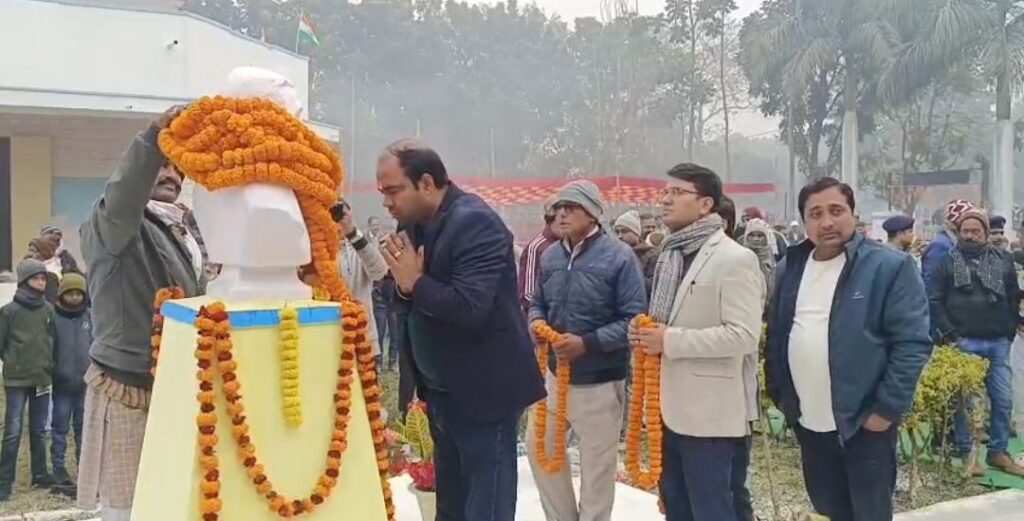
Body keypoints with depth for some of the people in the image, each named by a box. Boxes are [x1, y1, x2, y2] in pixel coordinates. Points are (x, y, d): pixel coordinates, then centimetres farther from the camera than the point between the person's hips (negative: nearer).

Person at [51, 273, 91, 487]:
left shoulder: (90, 317, 3)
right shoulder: (55, 318, -6)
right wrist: (52, 373, -8)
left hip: (86, 382, 3)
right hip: (62, 383, -3)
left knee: (84, 427, 12)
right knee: (61, 428, 6)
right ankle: (59, 467, 14)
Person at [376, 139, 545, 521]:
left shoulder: (475, 222, -19)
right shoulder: (413, 224, 8)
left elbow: (470, 307, -29)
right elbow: (411, 300, 12)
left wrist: (416, 282, -20)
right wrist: (402, 286, -9)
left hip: (483, 391, -9)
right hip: (443, 391, 9)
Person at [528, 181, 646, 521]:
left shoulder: (618, 257, -15)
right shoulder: (550, 256, 2)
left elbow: (635, 319, -16)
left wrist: (587, 343, -26)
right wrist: (536, 321, -8)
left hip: (599, 381, -6)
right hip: (554, 373, 6)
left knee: (597, 463, 10)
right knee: (538, 446, 18)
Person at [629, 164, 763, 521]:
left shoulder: (735, 259, -12)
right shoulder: (669, 254, 14)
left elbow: (744, 334, -21)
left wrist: (670, 341, -20)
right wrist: (647, 333, 1)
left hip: (712, 414, -8)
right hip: (671, 408, 8)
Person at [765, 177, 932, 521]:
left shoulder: (890, 267, -11)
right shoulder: (790, 268, 7)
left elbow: (912, 344, -14)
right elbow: (776, 335, 13)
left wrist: (887, 408, -16)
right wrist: (779, 394, 9)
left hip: (865, 421, -5)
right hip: (808, 422, 5)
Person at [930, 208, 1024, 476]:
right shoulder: (948, 261, 0)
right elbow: (935, 301, -3)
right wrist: (949, 335, -10)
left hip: (997, 343, 3)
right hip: (963, 342, -3)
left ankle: (998, 452, 20)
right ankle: (964, 454, 13)